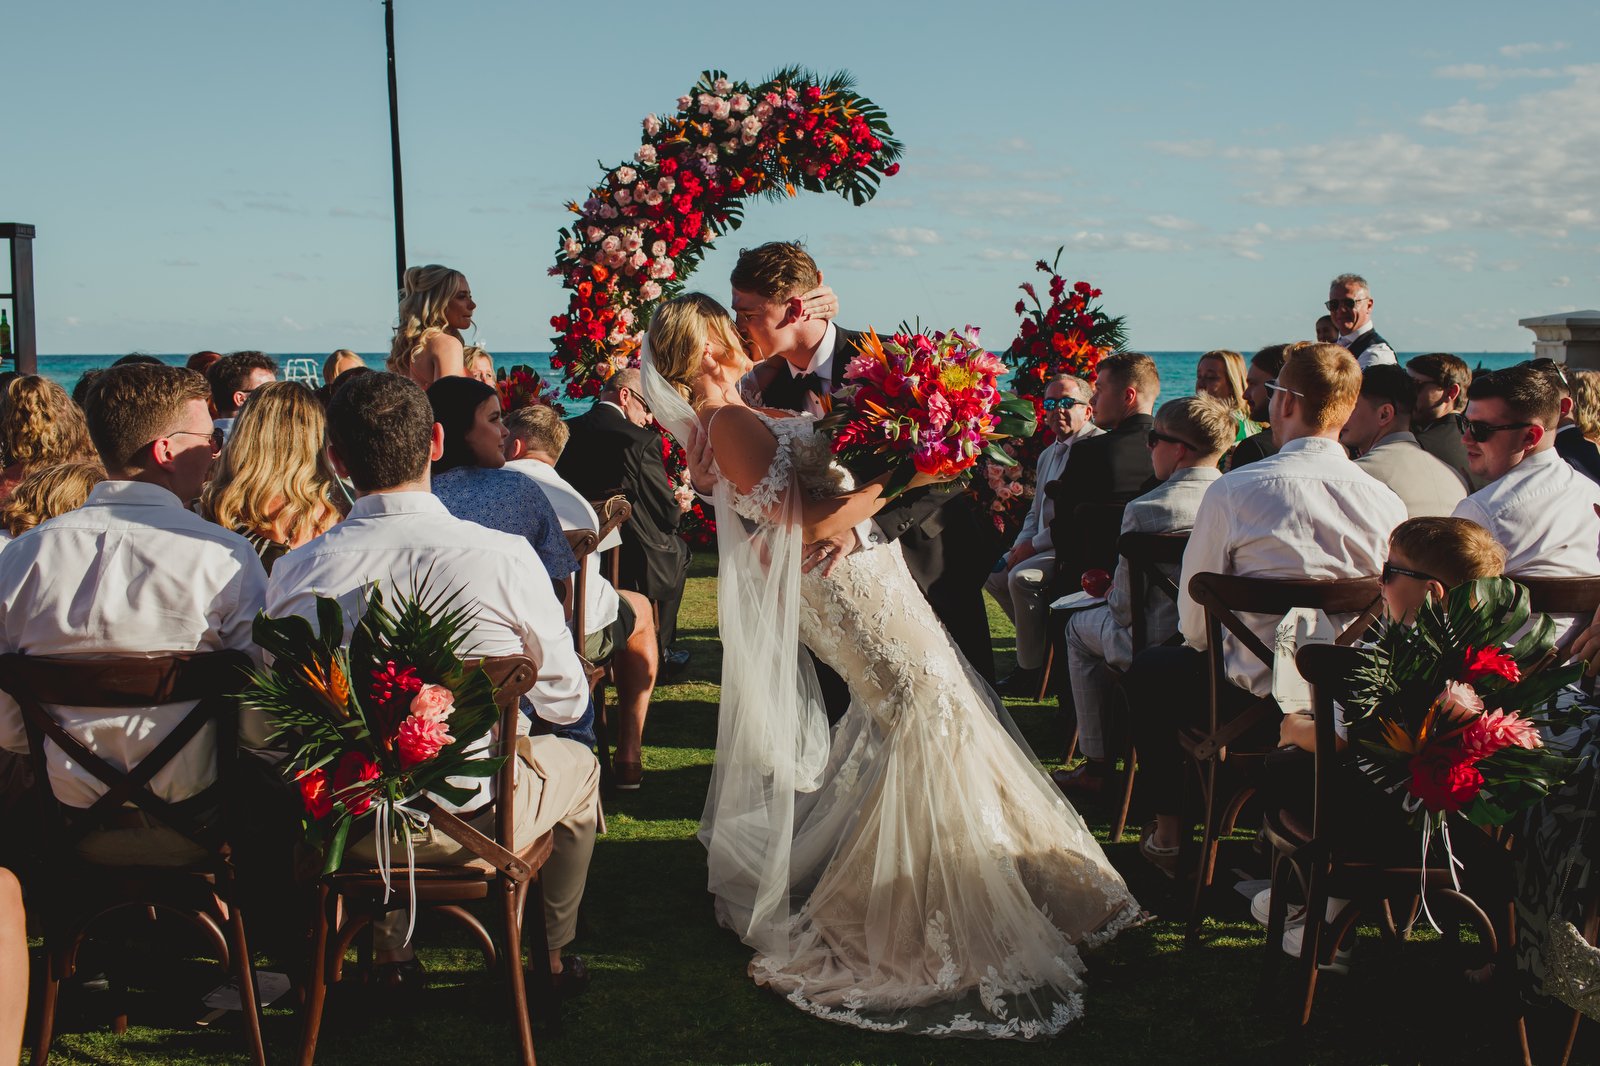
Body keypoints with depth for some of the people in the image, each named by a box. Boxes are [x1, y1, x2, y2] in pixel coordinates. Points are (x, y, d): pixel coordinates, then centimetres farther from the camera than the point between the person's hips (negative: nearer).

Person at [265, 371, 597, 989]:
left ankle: (391, 947, 48)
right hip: (475, 822, -2)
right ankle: (556, 955, 43)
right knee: (578, 765, 30)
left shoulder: (295, 572, -14)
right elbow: (566, 704, -7)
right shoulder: (503, 557, -21)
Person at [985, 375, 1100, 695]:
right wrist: (1021, 545, 4)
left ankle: (1030, 671, -17)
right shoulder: (1048, 454, 19)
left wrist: (1035, 544, -17)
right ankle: (1043, 641, 14)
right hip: (1044, 545, 10)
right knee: (995, 575, 7)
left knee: (1022, 577, -28)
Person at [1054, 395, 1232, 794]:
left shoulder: (1145, 509, -22)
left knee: (1080, 626, 24)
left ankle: (1096, 764, 27)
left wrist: (1111, 595, 8)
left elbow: (1125, 606, -17)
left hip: (1161, 648, -6)